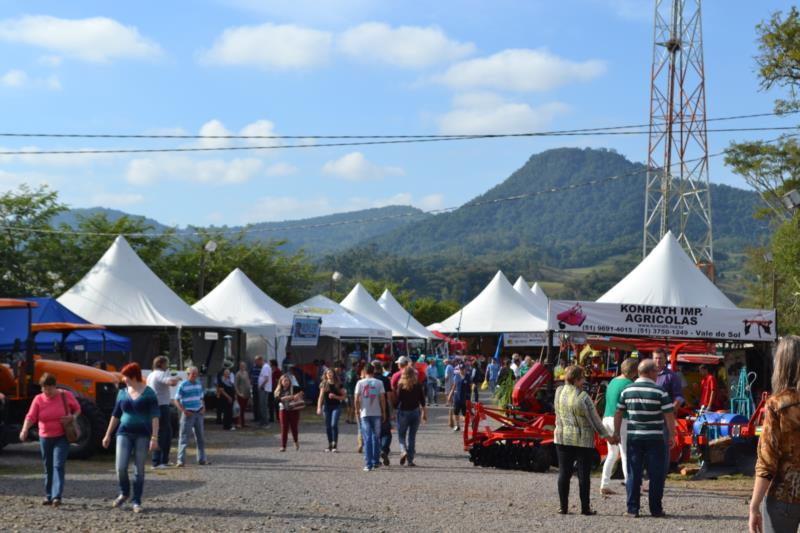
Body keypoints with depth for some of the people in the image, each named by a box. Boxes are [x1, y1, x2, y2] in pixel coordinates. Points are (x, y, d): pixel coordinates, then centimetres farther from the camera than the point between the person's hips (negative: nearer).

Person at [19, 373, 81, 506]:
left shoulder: (65, 395, -5)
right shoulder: (38, 399, -3)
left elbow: (77, 409, 8)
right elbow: (31, 417, -11)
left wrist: (73, 417, -13)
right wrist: (25, 430, -28)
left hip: (62, 437, -3)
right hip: (45, 438, 3)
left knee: (58, 466, -15)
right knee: (48, 468, 12)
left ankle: (57, 496, -21)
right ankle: (48, 496, 25)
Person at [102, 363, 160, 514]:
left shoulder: (148, 393, -4)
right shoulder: (122, 393, 9)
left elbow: (155, 416, -7)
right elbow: (115, 415, 17)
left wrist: (154, 438, -14)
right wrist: (108, 435, 16)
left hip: (142, 435, -3)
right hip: (124, 433, 3)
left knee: (139, 470, 1)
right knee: (121, 467, -8)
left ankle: (136, 501, 11)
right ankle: (124, 493, 17)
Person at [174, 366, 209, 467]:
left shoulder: (199, 384, 11)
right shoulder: (182, 385, -7)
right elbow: (177, 401, -8)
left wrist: (203, 408, 4)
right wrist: (184, 411, -18)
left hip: (198, 413, 6)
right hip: (188, 413, -6)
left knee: (201, 437, 11)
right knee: (184, 437, -6)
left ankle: (202, 459, 20)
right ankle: (181, 460, -6)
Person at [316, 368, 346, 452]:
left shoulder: (338, 384, 1)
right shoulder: (324, 384, 6)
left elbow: (344, 397, 3)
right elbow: (321, 397, 4)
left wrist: (335, 396, -13)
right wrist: (319, 408, -6)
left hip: (336, 406, -3)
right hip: (326, 406, 3)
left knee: (334, 424, -16)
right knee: (328, 426, 6)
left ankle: (334, 444, -14)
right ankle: (330, 445, 16)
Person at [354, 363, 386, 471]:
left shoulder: (360, 383, 0)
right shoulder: (379, 383, 0)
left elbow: (357, 399, -3)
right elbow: (382, 399, -2)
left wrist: (358, 411, 8)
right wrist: (384, 412, 7)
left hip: (364, 414, -1)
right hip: (376, 413, 1)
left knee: (367, 439, 0)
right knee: (376, 437, 14)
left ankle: (368, 464, -6)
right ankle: (375, 462, 19)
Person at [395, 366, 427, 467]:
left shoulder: (401, 385, -10)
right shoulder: (418, 385, -1)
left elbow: (397, 400, -10)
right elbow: (422, 400, 3)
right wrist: (424, 413, 11)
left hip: (403, 412, -3)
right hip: (415, 412, 3)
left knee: (401, 435, 12)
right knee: (412, 436, 9)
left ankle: (403, 451, -15)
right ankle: (410, 460, 7)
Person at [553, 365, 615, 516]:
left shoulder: (559, 392, -2)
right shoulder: (583, 397, -15)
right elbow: (594, 419, -6)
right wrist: (606, 435, 5)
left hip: (562, 437, 4)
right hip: (584, 440, -4)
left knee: (564, 472, 7)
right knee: (583, 474, 3)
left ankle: (563, 506, 7)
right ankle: (585, 507, 6)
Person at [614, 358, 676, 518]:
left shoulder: (627, 391, 4)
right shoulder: (659, 392, -8)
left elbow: (618, 413, 8)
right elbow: (669, 415, -9)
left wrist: (616, 432, 18)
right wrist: (672, 435, -1)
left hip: (633, 437, 3)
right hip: (654, 438, -3)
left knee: (633, 474, 6)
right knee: (656, 474, 6)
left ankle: (632, 509, 5)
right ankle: (655, 509, 8)